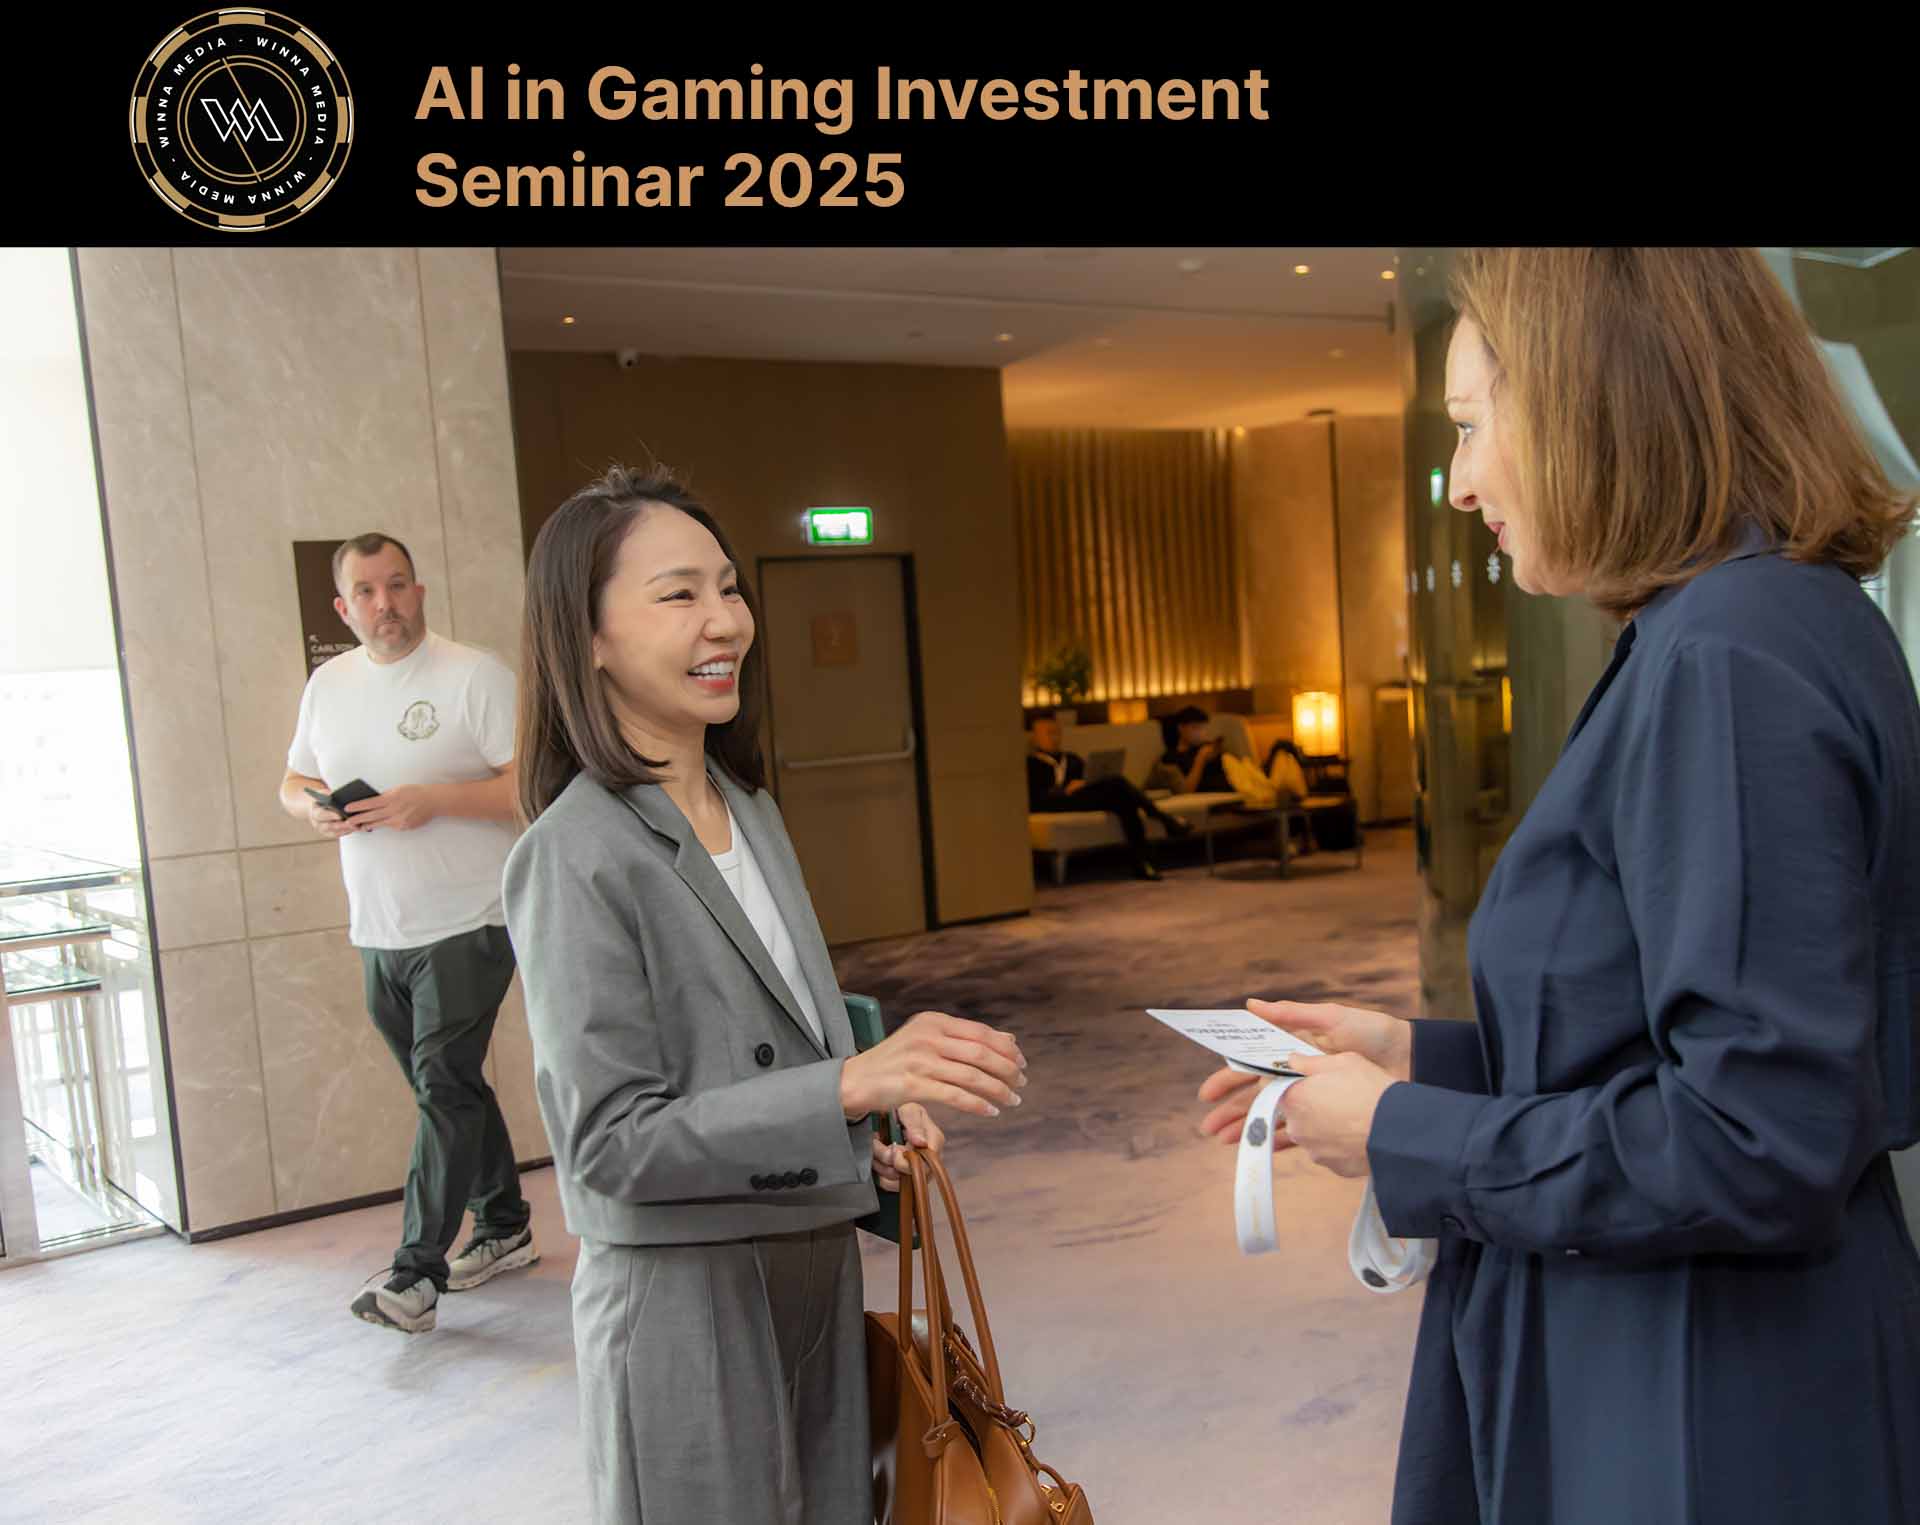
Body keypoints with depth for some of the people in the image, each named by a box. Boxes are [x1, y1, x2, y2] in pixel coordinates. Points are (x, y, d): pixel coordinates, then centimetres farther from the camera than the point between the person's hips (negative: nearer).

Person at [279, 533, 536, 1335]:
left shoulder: (473, 673, -9)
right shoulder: (328, 683, 10)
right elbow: (294, 781, 20)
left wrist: (434, 799, -23)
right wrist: (315, 808, -3)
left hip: (465, 924, -6)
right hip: (378, 932, 7)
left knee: (443, 1088, -8)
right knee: (449, 1086, 16)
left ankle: (419, 1270, -1)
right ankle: (505, 1229, 31)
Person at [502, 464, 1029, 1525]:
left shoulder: (751, 809, 6)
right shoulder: (575, 857, -19)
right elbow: (611, 1141, -21)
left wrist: (863, 1137, 2)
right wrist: (853, 1084, -30)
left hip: (812, 1257, 8)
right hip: (684, 1294, -7)